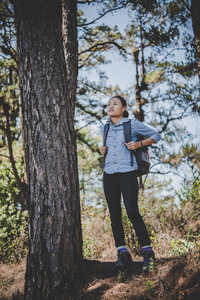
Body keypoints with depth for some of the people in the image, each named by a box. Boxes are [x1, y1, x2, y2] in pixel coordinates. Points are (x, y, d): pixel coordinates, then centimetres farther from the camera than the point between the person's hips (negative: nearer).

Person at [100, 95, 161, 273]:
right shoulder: (105, 129, 14)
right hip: (109, 174, 5)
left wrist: (139, 144, -7)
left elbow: (156, 136, 7)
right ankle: (123, 255, 10)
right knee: (115, 214, 3)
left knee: (132, 213, -11)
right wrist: (103, 150, 11)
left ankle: (147, 252, 0)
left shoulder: (133, 124, -1)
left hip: (127, 173, -5)